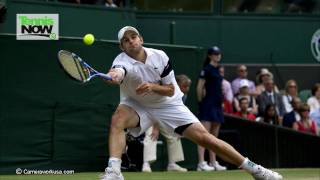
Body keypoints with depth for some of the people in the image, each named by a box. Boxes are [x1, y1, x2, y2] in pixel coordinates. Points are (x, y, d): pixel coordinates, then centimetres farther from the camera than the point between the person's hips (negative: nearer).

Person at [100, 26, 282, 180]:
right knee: (118, 119, -34)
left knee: (204, 137, -8)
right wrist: (113, 76, -77)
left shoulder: (159, 56, -16)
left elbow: (171, 90, -11)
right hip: (137, 106, -1)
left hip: (168, 104, 1)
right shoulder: (122, 61, -25)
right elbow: (118, 73, -51)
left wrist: (153, 87, -32)